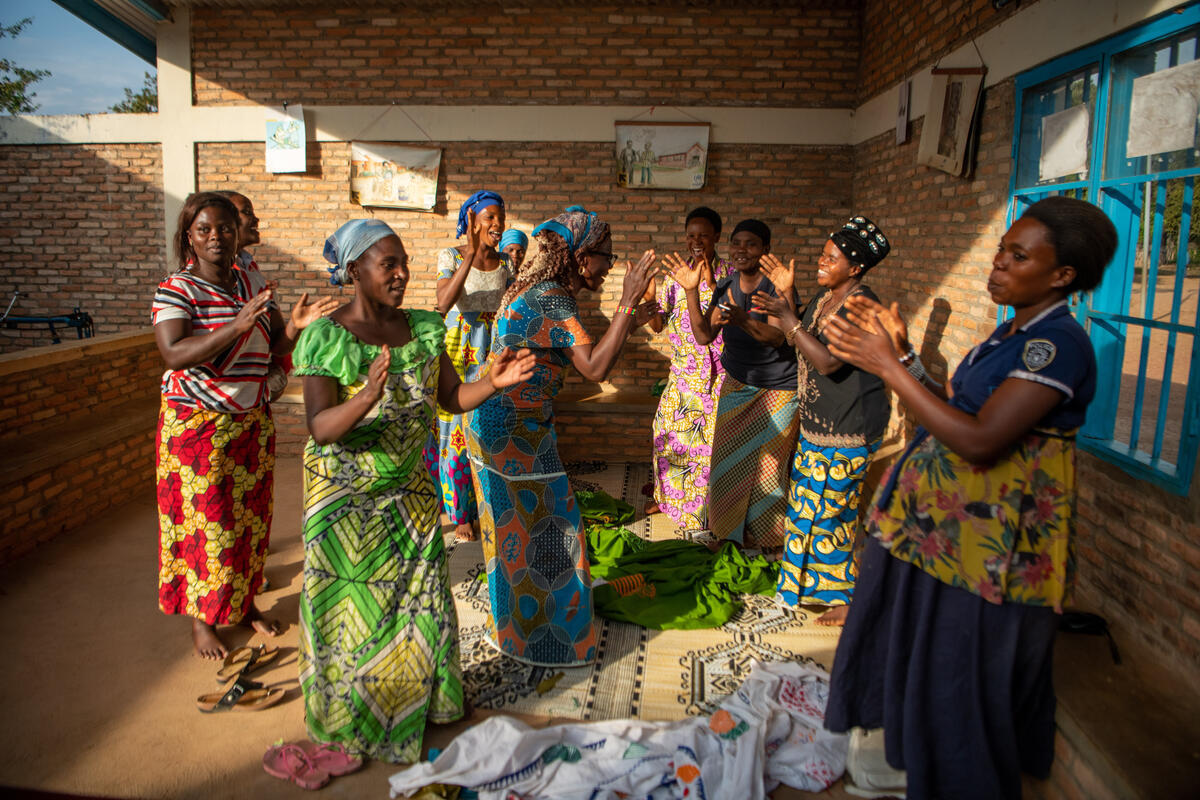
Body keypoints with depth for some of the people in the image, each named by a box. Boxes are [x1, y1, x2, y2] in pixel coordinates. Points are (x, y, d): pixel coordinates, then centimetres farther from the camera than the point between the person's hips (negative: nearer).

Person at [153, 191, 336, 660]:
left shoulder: (254, 284, 5)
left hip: (253, 423, 5)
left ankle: (244, 603, 30)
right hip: (197, 425, -5)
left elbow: (274, 347, 5)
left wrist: (295, 326, -17)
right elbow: (174, 354, -25)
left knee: (250, 518, 12)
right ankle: (201, 619, 20)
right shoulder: (175, 290, -11)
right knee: (203, 522, 3)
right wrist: (236, 326, -36)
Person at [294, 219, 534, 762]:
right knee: (354, 609, 9)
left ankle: (416, 702, 39)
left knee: (418, 598, 16)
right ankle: (352, 717, 33)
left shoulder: (423, 328, -1)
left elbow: (452, 398, 0)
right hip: (347, 496, -4)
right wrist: (367, 398, -42)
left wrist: (493, 382, -19)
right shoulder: (326, 338, -17)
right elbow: (320, 428, -24)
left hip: (410, 489, 5)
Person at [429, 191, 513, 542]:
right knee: (457, 432, 2)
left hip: (493, 354, 3)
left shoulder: (506, 263, 7)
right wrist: (472, 253, -26)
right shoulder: (451, 257, -5)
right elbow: (443, 303, -22)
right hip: (457, 353, -3)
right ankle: (462, 513, 15)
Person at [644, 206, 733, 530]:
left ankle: (705, 507, 18)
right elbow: (658, 325, 6)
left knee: (709, 437, 0)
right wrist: (649, 298, -14)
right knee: (668, 430, 12)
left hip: (715, 375, -4)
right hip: (681, 370, 5)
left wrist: (710, 285, -26)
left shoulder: (728, 275, -7)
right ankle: (668, 495, 33)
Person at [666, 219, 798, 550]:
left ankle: (760, 533, 24)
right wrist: (691, 291, -17)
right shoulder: (725, 287, 0)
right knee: (729, 457, 10)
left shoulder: (777, 286, -17)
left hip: (777, 389, -5)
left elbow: (777, 337, -30)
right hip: (736, 385, 5)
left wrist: (742, 320, -47)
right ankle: (727, 526, 29)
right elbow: (703, 336, -7)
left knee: (766, 461, 4)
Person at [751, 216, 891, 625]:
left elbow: (828, 361, -27)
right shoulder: (825, 296, 9)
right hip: (818, 422, 10)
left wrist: (786, 317, -27)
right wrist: (787, 295, 4)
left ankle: (849, 596, 14)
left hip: (847, 431, -9)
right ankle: (808, 580, 36)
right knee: (807, 499, 18)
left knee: (830, 509, -2)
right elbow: (800, 344, 12)